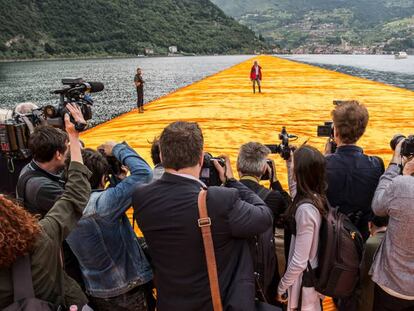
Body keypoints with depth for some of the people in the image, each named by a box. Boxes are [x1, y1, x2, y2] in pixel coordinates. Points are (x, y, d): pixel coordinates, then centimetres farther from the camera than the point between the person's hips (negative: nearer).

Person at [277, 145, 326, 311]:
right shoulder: (318, 197, -5)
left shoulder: (305, 208, -30)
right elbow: (294, 191, 20)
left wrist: (282, 286, -12)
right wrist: (288, 160, 15)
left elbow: (299, 262, -26)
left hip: (304, 280, -8)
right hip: (315, 274, 8)